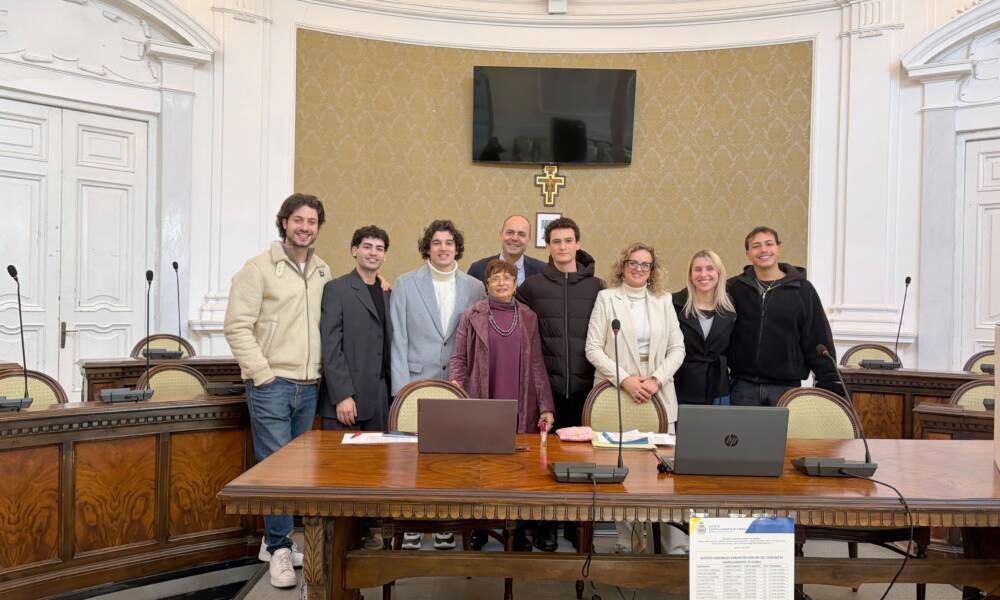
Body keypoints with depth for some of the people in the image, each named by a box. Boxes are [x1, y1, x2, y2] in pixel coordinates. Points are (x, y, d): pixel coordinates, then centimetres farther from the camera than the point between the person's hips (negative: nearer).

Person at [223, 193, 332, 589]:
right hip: (271, 385, -5)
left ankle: (273, 541, 26)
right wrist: (263, 375, -14)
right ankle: (280, 547, 10)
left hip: (309, 387, 6)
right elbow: (237, 326, -10)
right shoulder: (259, 268, -6)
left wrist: (322, 371, 5)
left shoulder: (323, 272, 11)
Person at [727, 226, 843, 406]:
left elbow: (819, 341, 1)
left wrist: (830, 383, -3)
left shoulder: (802, 289, 2)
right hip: (744, 386, 1)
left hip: (786, 387, -1)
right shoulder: (733, 288, 4)